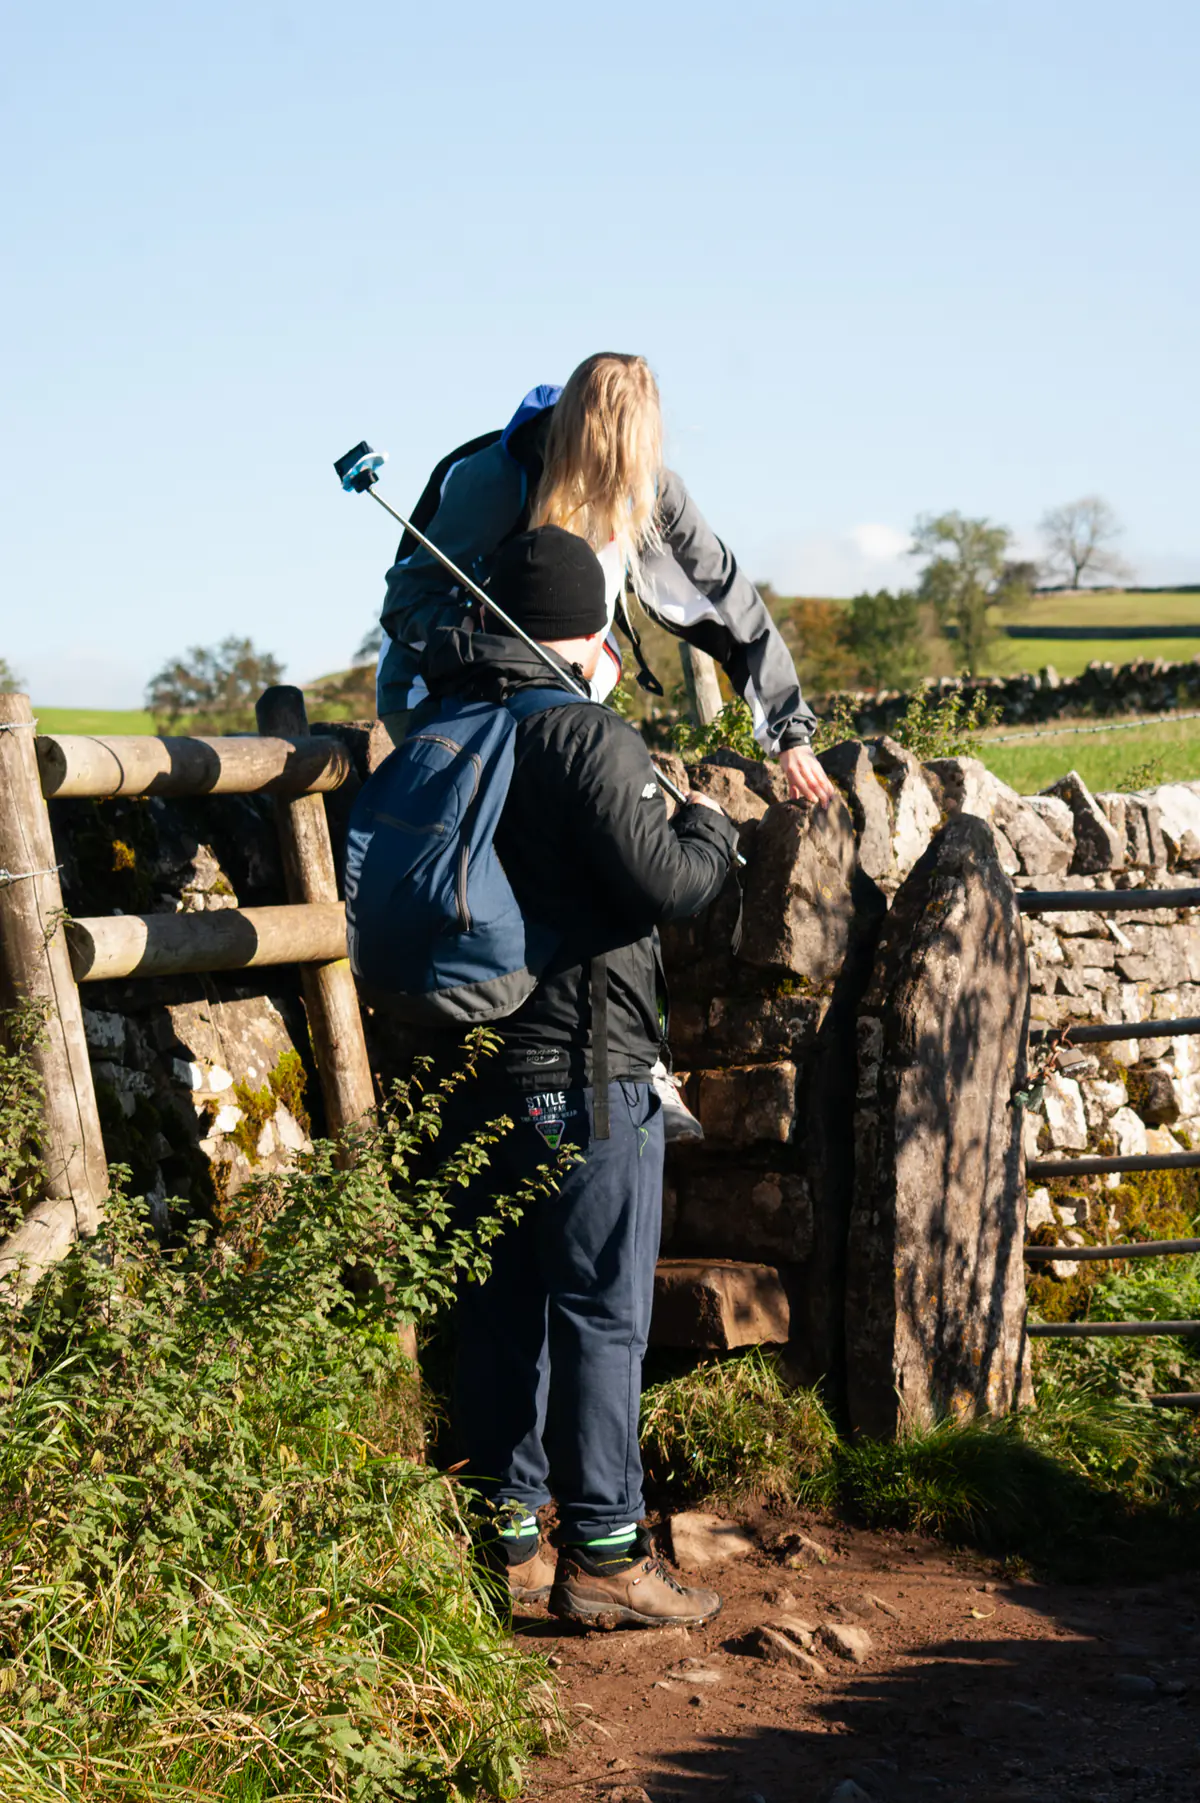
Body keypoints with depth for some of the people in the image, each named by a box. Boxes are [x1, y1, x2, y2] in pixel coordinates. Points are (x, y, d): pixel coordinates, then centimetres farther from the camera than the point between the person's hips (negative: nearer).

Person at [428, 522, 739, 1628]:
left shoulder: (438, 732, 9)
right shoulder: (589, 737, -15)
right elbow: (664, 884, -18)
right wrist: (709, 828, 1)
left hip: (473, 1070, 7)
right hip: (585, 1076, -7)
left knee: (501, 1307, 14)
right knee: (601, 1315, 1)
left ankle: (509, 1535, 22)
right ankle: (602, 1553, 5)